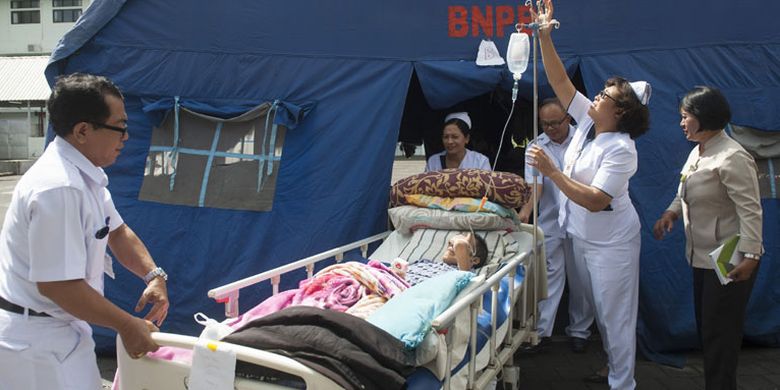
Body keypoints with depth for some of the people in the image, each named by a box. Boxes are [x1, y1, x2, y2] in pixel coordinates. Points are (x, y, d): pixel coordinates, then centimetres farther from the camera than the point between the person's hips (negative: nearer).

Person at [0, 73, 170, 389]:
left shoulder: (87, 174, 4)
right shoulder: (58, 188, -28)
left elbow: (117, 231, 14)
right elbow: (57, 285, -28)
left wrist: (153, 275, -3)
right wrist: (127, 326, -19)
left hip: (61, 329, 9)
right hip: (38, 342, -9)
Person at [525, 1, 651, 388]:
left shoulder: (621, 149, -23)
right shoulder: (587, 120, -1)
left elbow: (595, 200, -31)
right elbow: (560, 82, -1)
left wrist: (551, 172, -33)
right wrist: (544, 38, -9)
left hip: (611, 241, -8)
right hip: (583, 235, 9)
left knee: (615, 313, 1)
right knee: (599, 308, 19)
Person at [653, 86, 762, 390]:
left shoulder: (732, 158, -19)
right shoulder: (697, 153, 10)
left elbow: (750, 210, -22)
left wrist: (750, 256, -27)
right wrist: (672, 212, 1)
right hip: (703, 257, 10)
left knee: (720, 332, -1)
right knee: (706, 327, 17)